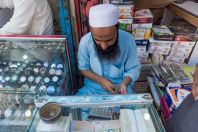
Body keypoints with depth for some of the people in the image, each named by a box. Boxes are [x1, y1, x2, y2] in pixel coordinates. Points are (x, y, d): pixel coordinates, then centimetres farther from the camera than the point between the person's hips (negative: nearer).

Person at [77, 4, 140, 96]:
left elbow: (133, 68, -6)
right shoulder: (85, 41, -16)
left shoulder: (128, 40, -17)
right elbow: (83, 68, -4)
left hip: (120, 88, 1)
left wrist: (124, 83, -24)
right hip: (93, 88, 0)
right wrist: (100, 80, -18)